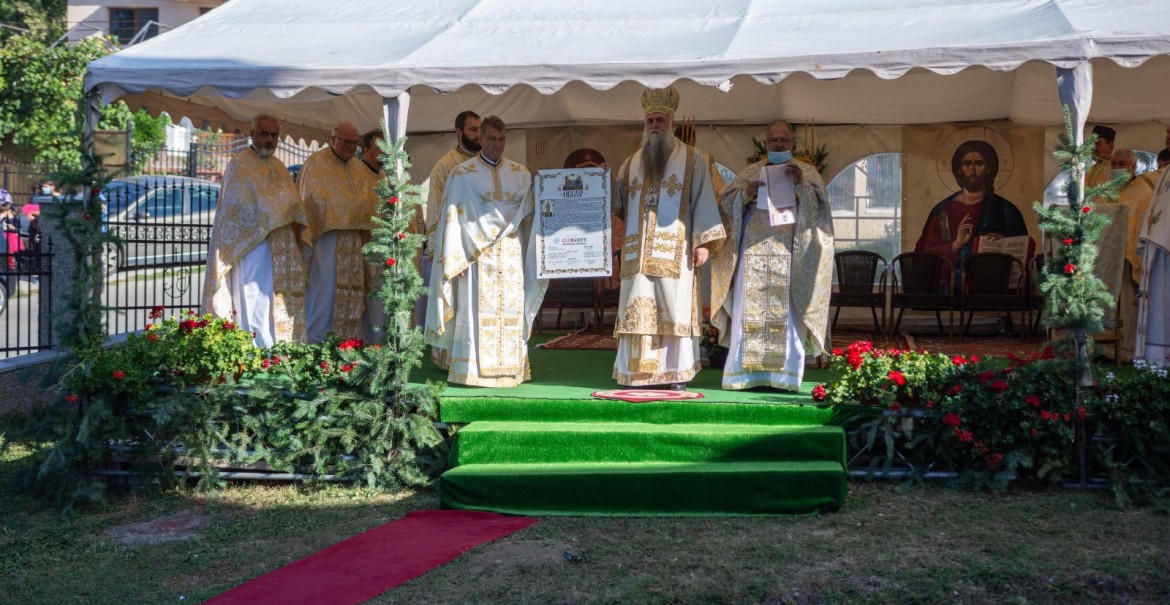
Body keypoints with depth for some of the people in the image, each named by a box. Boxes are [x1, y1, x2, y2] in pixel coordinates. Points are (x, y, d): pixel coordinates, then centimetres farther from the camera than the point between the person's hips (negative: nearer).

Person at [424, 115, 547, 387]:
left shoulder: (520, 174, 13)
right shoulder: (462, 174, 3)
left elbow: (530, 212, 14)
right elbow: (452, 218, -2)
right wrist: (455, 259, -9)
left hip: (511, 253, 3)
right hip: (476, 254, -3)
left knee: (511, 311, 2)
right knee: (476, 311, -5)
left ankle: (510, 368, 7)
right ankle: (472, 371, -1)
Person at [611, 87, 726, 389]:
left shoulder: (692, 158, 6)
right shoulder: (631, 163, 18)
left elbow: (704, 199, 0)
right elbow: (616, 202, 20)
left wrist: (703, 241, -9)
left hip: (674, 252, -3)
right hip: (638, 253, 4)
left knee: (675, 309, -3)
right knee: (638, 310, 0)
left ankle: (677, 372, 2)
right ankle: (638, 372, 3)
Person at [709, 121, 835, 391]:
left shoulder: (806, 172, 12)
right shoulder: (750, 172, 16)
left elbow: (820, 204, 1)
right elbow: (726, 203, 10)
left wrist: (802, 184, -15)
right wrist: (745, 194, -9)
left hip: (789, 254, -1)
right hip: (754, 250, 1)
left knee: (787, 314, -7)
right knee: (749, 311, -6)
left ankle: (784, 375, -5)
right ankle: (745, 372, -4)